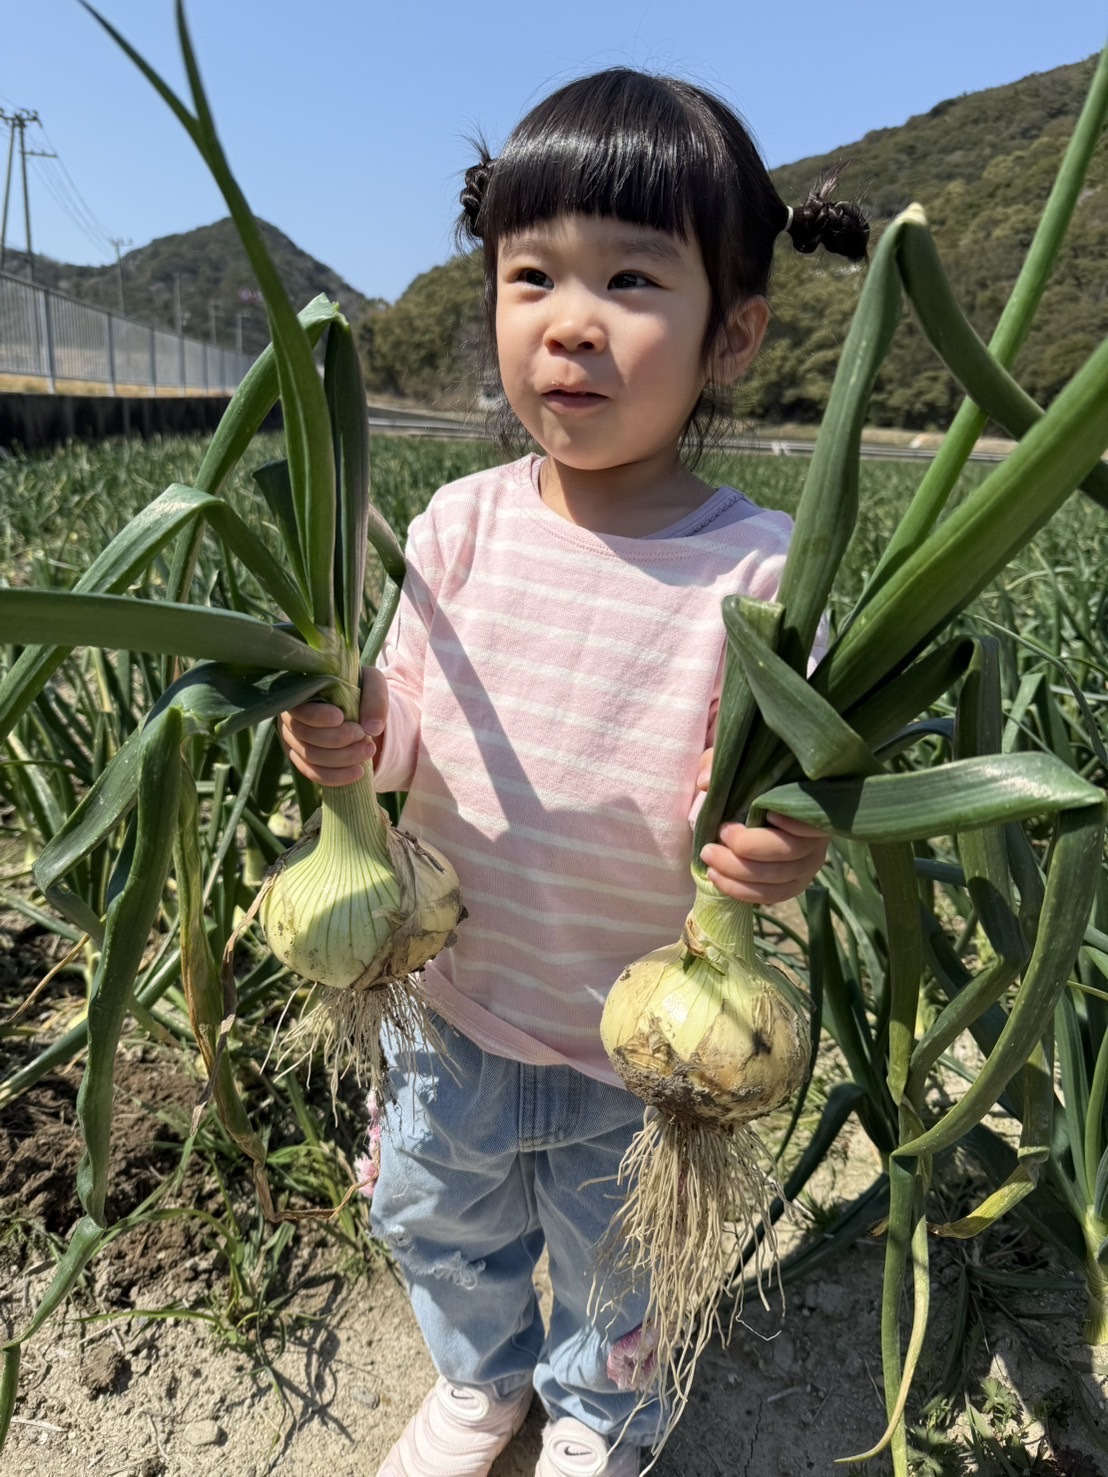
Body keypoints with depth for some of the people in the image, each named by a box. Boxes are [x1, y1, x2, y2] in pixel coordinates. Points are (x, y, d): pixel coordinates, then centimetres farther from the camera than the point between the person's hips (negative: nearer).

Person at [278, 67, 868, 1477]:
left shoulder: (758, 568, -20)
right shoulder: (462, 524, -11)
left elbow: (785, 802, -15)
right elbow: (407, 730, -2)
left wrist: (785, 848, -37)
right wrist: (354, 737, -24)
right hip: (460, 992, 4)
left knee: (618, 1271, 25)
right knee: (436, 1217, 29)